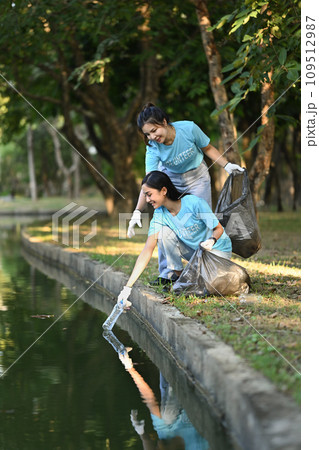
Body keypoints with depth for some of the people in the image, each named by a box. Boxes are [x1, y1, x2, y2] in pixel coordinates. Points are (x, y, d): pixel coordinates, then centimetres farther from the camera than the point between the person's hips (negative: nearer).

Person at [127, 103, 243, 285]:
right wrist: (138, 211, -37)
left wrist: (227, 165, -14)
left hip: (197, 176, 0)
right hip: (170, 179, 1)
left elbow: (208, 148, -9)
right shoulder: (153, 148, -26)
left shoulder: (189, 128, -28)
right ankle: (167, 274, 2)